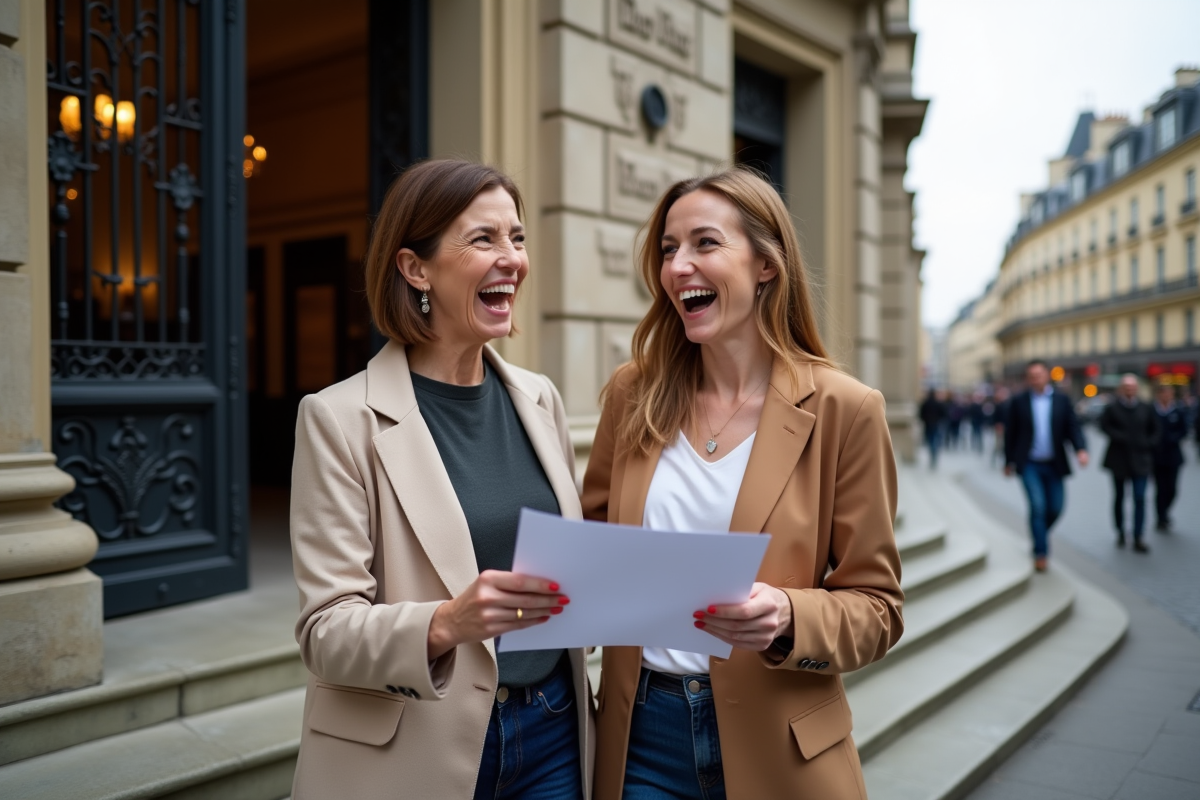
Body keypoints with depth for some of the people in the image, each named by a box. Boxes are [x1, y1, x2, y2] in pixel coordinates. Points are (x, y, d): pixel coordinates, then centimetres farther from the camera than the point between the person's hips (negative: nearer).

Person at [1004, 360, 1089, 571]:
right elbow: (1010, 433, 3)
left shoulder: (1062, 400, 3)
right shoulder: (1018, 402, -2)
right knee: (1037, 505, -11)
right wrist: (1009, 462, 6)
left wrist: (1081, 449, -20)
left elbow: (1073, 427, -2)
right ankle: (1040, 553, 0)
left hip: (1054, 465, 3)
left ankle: (1038, 532, 37)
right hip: (1029, 465, -2)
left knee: (1055, 508, 6)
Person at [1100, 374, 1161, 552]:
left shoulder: (1146, 409, 3)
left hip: (1140, 459, 1)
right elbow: (1105, 426, -13)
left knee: (1140, 498, -7)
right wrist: (1121, 438, -22)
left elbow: (1154, 430, 10)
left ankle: (1138, 539, -5)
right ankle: (1120, 532, 28)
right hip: (1118, 459, -1)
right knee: (1119, 496, 12)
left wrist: (1148, 443, -5)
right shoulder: (1112, 408, -4)